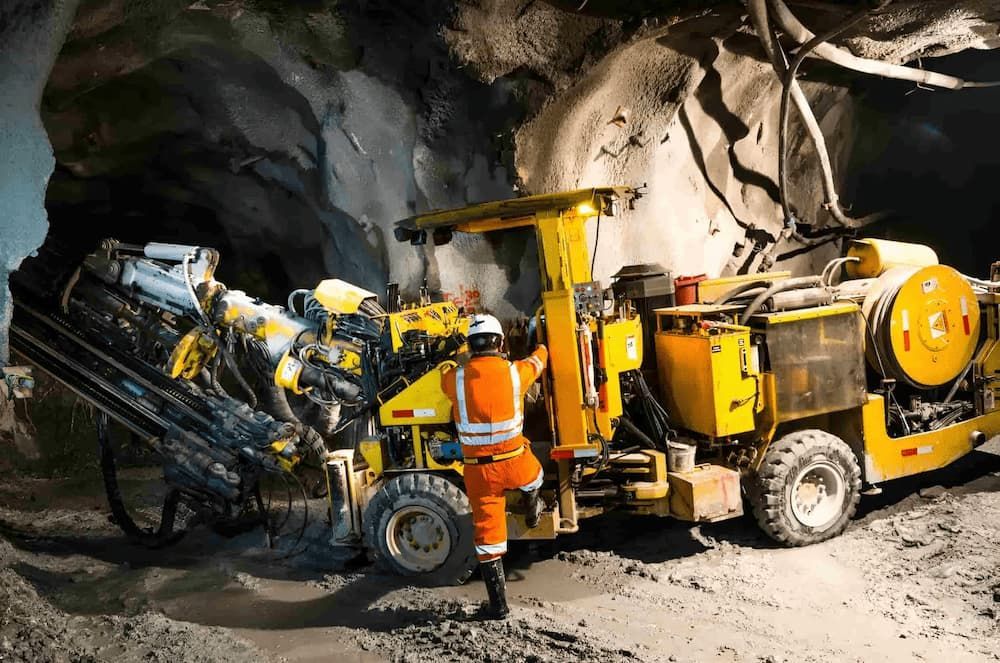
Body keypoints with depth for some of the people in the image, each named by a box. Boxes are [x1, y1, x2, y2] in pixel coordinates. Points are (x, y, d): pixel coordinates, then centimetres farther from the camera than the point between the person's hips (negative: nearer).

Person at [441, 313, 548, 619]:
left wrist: (463, 363, 38)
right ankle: (532, 514, 59)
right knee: (532, 475, 36)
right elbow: (537, 362, 16)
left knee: (487, 533, 9)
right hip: (514, 462, 0)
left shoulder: (456, 378, -8)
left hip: (477, 469, 1)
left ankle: (498, 604, 15)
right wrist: (542, 348, 40)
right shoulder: (514, 372, -8)